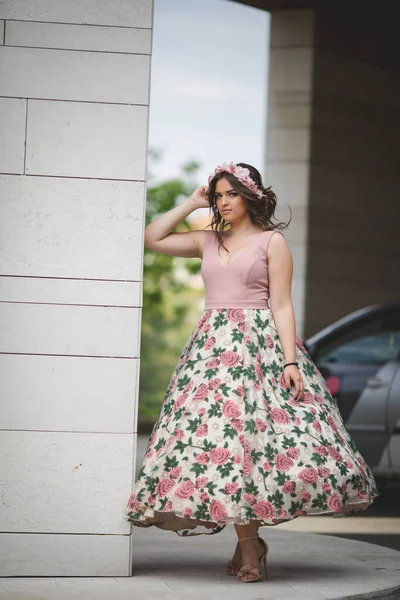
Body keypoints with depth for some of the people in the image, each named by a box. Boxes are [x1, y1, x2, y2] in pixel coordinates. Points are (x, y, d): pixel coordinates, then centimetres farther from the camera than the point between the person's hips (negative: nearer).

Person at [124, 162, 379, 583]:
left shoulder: (271, 241, 4)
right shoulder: (207, 241, 17)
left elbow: (281, 305, -2)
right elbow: (152, 239, 16)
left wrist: (290, 361, -11)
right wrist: (191, 204, 15)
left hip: (259, 346, -4)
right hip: (212, 346, 4)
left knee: (258, 433, -13)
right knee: (220, 434, -5)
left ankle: (248, 540, -2)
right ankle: (248, 543, 0)